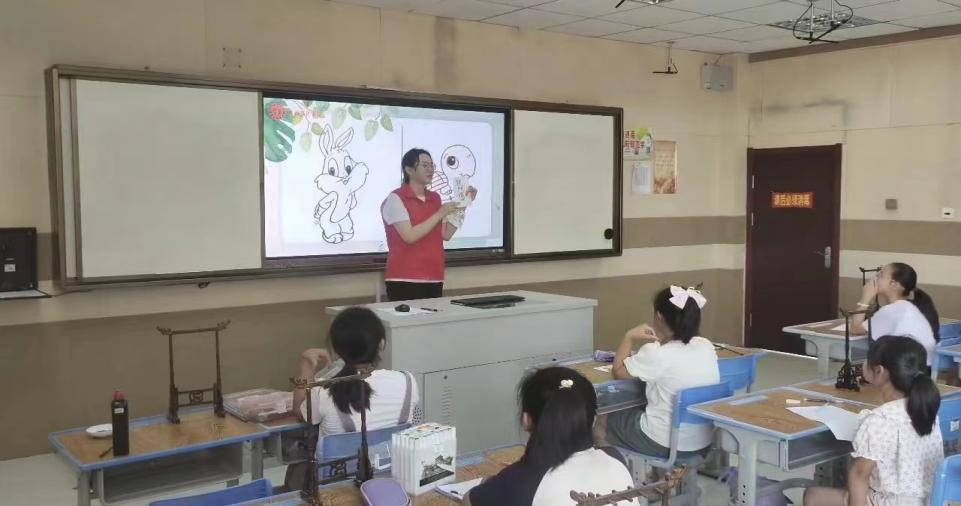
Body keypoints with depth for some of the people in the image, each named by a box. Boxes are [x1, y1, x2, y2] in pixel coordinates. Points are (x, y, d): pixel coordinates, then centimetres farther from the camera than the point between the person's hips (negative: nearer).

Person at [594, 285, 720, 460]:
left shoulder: (656, 354, -21)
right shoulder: (707, 347, -3)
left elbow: (618, 372, -5)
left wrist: (629, 337, 3)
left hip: (665, 445, -6)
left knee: (602, 422, 17)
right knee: (639, 412, 31)